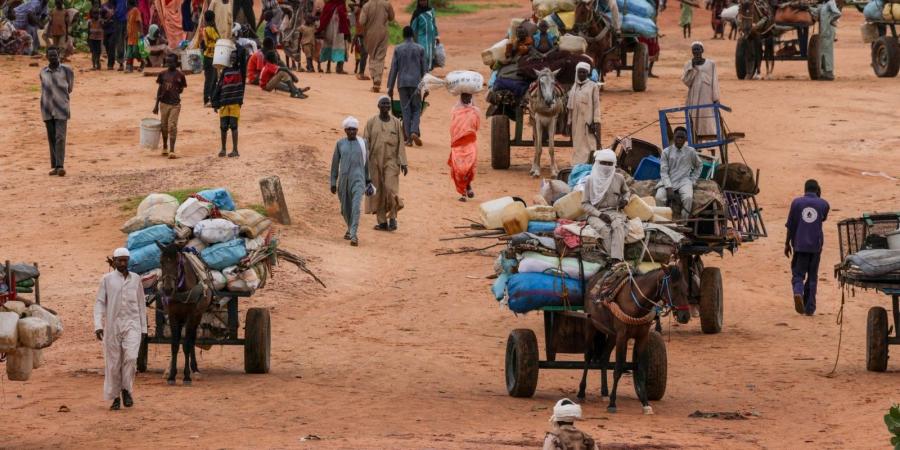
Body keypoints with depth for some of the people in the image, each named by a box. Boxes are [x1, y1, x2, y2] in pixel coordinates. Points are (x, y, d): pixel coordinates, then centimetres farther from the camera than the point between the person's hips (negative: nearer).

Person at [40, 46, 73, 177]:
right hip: (47, 110, 3)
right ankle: (54, 166, 10)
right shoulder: (43, 72, 6)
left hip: (61, 109, -3)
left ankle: (60, 166, -14)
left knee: (60, 137, -11)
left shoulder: (66, 70, -3)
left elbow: (69, 87, 10)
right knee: (51, 138, 5)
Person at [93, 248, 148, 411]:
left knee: (131, 357, -19)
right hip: (112, 325, 0)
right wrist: (98, 325, -12)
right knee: (113, 362, 3)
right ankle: (115, 397, 14)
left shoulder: (135, 279, 7)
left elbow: (141, 304, 12)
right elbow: (99, 303, -1)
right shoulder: (107, 279, 2)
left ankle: (126, 389, -2)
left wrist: (143, 328, 10)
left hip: (132, 324, 0)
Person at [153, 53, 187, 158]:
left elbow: (181, 89, 6)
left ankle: (172, 151, -9)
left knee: (172, 127, -8)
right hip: (164, 103, 3)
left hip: (175, 104, -3)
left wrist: (173, 91, -12)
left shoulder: (180, 75, -3)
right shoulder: (163, 74, 4)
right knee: (164, 126, 11)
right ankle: (165, 148, 29)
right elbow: (159, 89, 9)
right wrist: (156, 105, 8)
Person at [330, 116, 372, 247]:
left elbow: (366, 163, 9)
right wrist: (333, 182, 5)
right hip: (343, 179, 2)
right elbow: (335, 164, 8)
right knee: (345, 208, 12)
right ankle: (350, 228, 40)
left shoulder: (362, 143, 2)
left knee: (356, 206, -18)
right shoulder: (340, 144, 4)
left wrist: (368, 182, 12)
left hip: (358, 179, -2)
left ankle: (353, 235, -23)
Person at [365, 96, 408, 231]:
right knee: (378, 192, 1)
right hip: (375, 162, 1)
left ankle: (392, 216, 2)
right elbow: (366, 143, 1)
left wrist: (403, 163, -3)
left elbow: (401, 144, 4)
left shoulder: (396, 123, 4)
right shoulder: (371, 123, 2)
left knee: (390, 188, -15)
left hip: (391, 161, -1)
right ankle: (382, 222, 7)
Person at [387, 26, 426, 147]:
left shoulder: (398, 49, 1)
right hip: (416, 82, 0)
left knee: (405, 110, 5)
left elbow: (393, 69, 1)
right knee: (416, 109, 8)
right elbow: (424, 69, 5)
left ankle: (408, 137, 1)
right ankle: (414, 131, -14)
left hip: (402, 83, 0)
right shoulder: (420, 49, 2)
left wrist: (390, 87, 6)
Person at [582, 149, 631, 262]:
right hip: (595, 213, -1)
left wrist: (625, 200, 5)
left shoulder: (618, 178, 9)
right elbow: (585, 204, 2)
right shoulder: (591, 180, 3)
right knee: (604, 229, -35)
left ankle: (616, 260, -47)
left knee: (618, 226, -34)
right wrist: (600, 214, -12)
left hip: (614, 212, 1)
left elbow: (626, 191, 30)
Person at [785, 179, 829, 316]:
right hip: (816, 245, 1)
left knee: (798, 274, 4)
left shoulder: (796, 202, -1)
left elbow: (790, 226, 0)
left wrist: (787, 243, 9)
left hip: (800, 244, -1)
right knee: (812, 276, 10)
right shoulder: (823, 204, 2)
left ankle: (798, 293, -27)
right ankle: (809, 308, 10)